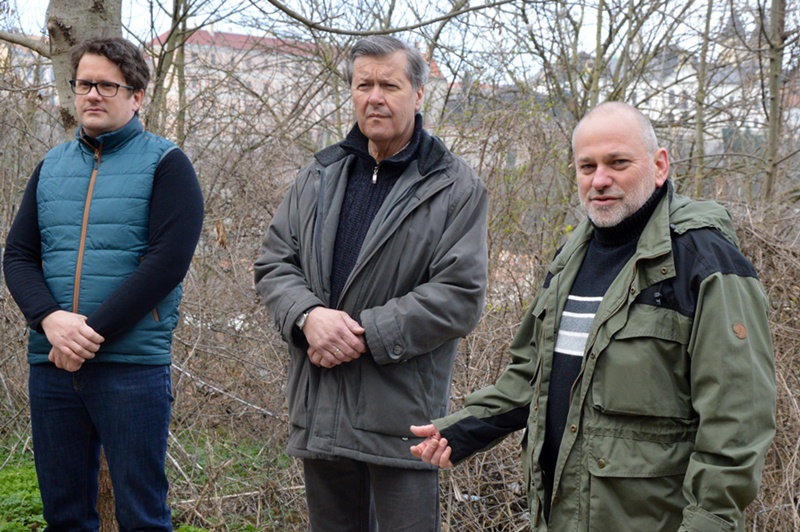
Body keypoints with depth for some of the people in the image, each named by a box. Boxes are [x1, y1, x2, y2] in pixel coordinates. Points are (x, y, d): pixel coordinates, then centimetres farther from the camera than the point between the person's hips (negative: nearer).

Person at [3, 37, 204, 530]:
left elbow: (168, 259, -11)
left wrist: (94, 333, -16)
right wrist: (51, 319, -11)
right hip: (51, 363, 5)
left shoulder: (165, 164, 0)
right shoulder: (51, 167, 15)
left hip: (133, 363, -4)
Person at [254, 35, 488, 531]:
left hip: (401, 412, -5)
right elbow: (274, 263, 9)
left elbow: (460, 295, -12)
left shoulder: (456, 188, -4)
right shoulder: (319, 177, 12)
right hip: (319, 408, 5)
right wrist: (309, 315, -13)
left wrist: (367, 334, -17)